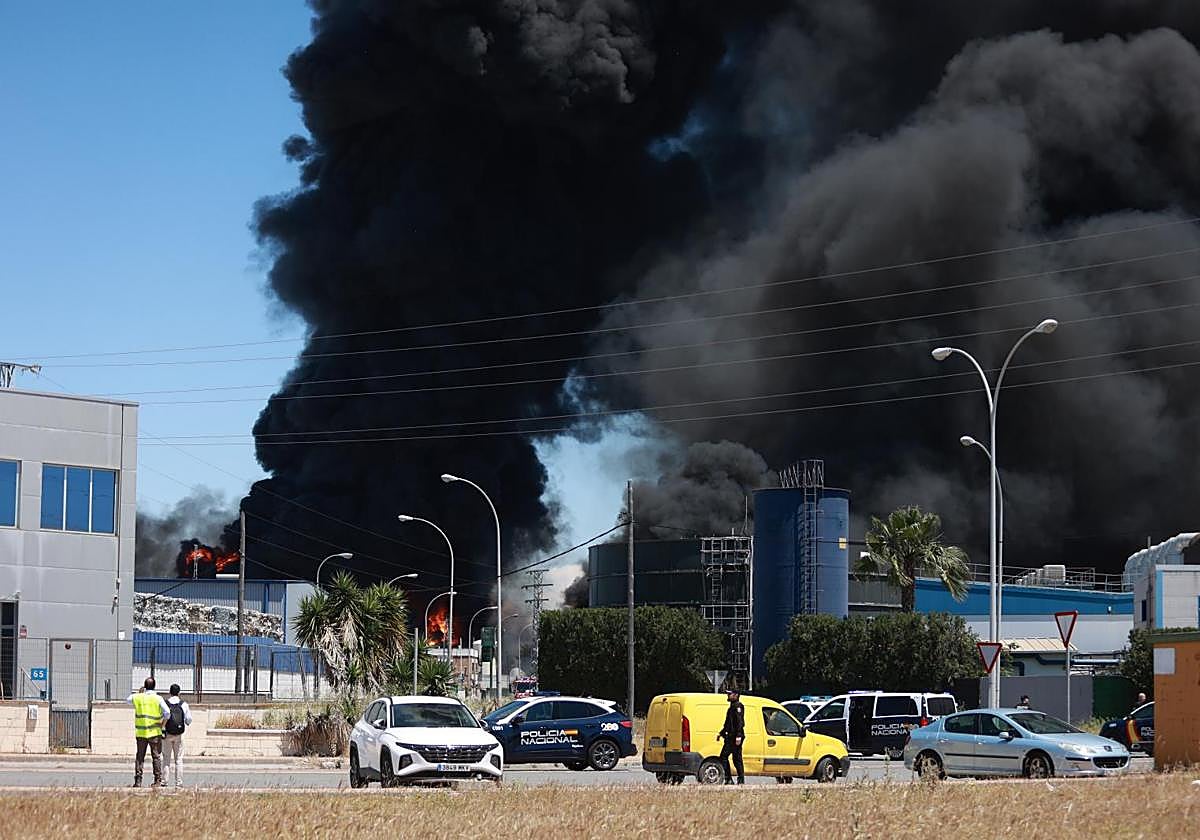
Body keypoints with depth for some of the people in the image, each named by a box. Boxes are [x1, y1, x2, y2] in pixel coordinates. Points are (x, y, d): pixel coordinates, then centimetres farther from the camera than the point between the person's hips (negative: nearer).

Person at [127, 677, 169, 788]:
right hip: (155, 732, -2)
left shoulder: (138, 697, 1)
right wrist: (162, 724, -2)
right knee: (156, 757, 5)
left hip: (141, 733, 2)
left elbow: (128, 698, 24)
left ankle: (138, 780, 4)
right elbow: (167, 713, -15)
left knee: (140, 757, 9)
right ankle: (158, 780, 2)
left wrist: (139, 692, 23)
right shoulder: (158, 699, -6)